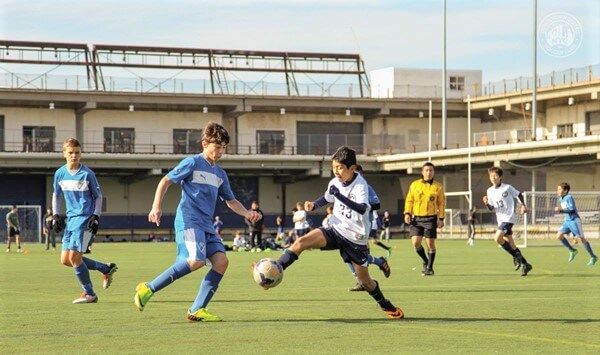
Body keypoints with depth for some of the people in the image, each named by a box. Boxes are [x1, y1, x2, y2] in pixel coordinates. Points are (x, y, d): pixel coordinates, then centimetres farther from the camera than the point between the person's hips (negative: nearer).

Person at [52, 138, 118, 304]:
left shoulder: (87, 174, -7)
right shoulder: (60, 174, 5)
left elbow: (98, 196, 0)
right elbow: (56, 195, 18)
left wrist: (96, 216, -11)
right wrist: (55, 216, 8)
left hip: (85, 218, -6)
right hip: (71, 218, 6)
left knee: (74, 256, -15)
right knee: (65, 259, 3)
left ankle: (89, 294, -1)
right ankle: (106, 268, 16)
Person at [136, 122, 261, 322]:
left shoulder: (220, 174, 20)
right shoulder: (192, 163, 0)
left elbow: (231, 201, 28)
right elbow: (166, 181, -1)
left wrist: (247, 213, 10)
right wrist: (156, 206, -12)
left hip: (206, 225, 8)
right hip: (188, 221, -8)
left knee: (221, 260, -12)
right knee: (197, 260, -26)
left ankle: (197, 310, -9)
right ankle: (149, 288, -16)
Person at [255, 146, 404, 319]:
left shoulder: (360, 186, -21)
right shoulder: (335, 183, -3)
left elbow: (362, 209, -40)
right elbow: (327, 198, 20)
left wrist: (339, 196, -44)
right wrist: (314, 205, 0)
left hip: (356, 239, -4)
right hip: (336, 230, 4)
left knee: (365, 281, 5)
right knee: (302, 242, -20)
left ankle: (387, 306, 31)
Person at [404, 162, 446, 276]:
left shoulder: (438, 187, 2)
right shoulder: (414, 185, 6)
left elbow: (442, 203, 5)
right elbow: (409, 200, 10)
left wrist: (441, 218, -2)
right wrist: (407, 213, -3)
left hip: (431, 218, -2)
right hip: (416, 218, 2)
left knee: (430, 243, -2)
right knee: (416, 242, -6)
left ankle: (429, 268, 11)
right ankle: (425, 261, 19)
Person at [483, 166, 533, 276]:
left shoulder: (507, 188, -7)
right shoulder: (490, 191, 7)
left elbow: (519, 195, 7)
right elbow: (491, 208, 9)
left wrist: (523, 205, -5)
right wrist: (487, 203, -10)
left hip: (508, 218, -7)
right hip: (500, 219, 7)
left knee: (498, 238, -23)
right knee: (510, 243, 7)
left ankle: (516, 256, -7)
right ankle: (525, 265, 17)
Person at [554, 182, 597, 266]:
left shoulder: (569, 198, -16)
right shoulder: (560, 199, 10)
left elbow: (572, 209, -23)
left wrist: (561, 209, -25)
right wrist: (559, 209, 6)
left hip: (574, 220, -9)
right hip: (567, 221, 9)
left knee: (582, 239, -7)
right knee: (559, 235, -4)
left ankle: (593, 257, 4)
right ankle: (572, 251, 13)